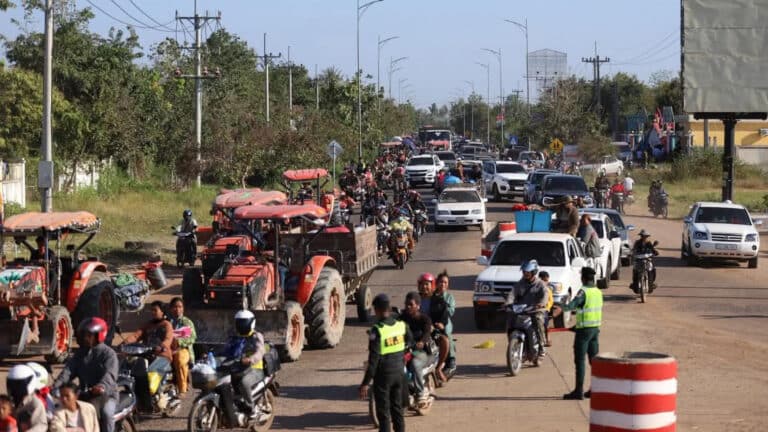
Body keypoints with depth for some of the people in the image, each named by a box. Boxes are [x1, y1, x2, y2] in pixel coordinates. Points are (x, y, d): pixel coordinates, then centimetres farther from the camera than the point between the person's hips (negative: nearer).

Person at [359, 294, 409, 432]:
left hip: (383, 375, -5)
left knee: (383, 412, 2)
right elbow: (410, 340, 18)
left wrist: (365, 383, -16)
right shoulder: (402, 325, -3)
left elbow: (373, 360, -21)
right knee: (397, 408, 18)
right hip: (399, 372, 6)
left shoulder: (377, 331, -20)